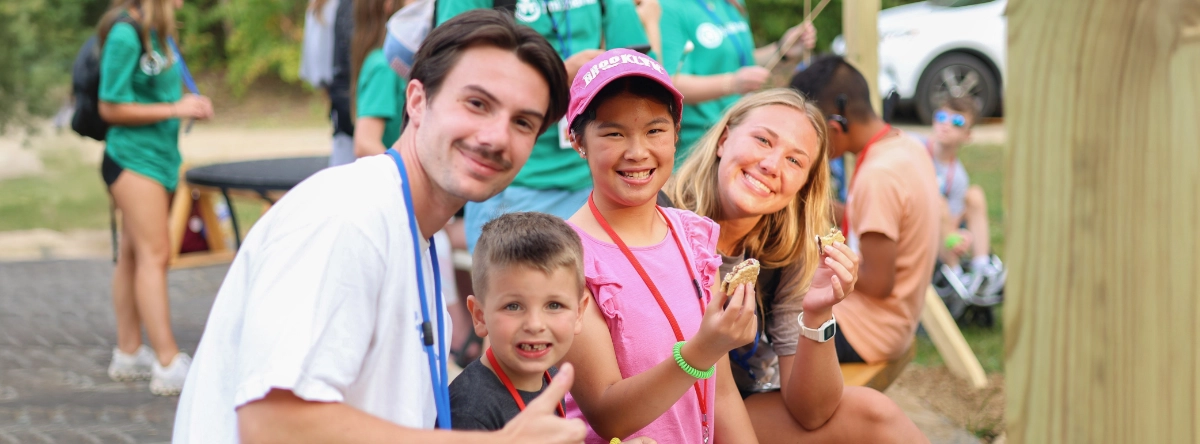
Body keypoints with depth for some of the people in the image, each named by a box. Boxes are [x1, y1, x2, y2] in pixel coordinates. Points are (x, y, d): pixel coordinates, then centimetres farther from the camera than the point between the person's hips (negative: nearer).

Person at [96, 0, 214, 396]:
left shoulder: (156, 32, 11)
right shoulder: (125, 34, -15)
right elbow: (111, 108, -15)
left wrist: (189, 104, 3)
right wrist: (174, 109, -16)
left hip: (158, 155, 9)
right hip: (132, 156, -9)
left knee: (133, 254, 13)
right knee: (153, 254, -12)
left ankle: (128, 355, 19)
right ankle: (169, 365, -15)